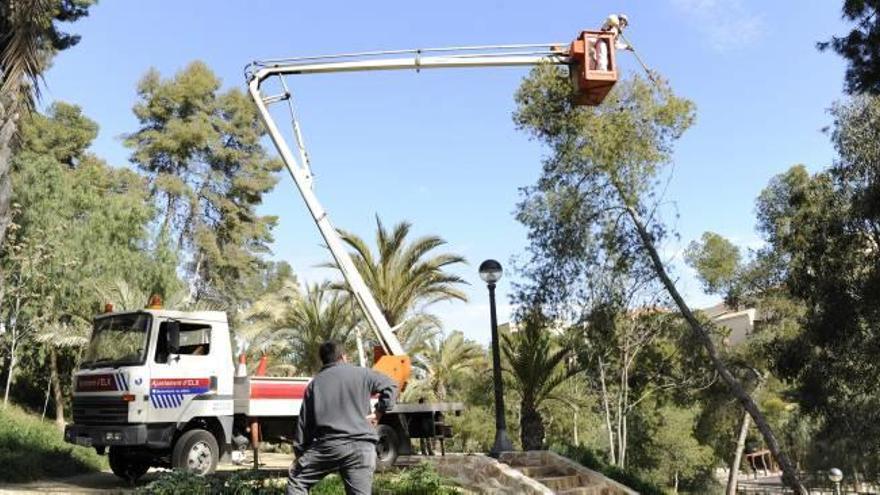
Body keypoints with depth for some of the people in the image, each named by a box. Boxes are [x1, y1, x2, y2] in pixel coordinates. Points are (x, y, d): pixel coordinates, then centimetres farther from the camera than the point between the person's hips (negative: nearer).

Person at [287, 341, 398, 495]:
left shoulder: (315, 383, 15)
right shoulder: (361, 374, 10)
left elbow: (304, 421, 15)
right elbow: (390, 386, 10)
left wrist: (300, 452, 21)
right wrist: (378, 412, 9)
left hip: (327, 445, 1)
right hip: (361, 447, 0)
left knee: (296, 480, 17)